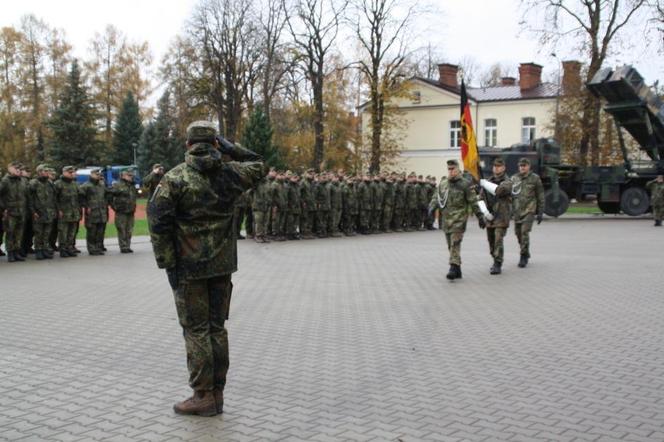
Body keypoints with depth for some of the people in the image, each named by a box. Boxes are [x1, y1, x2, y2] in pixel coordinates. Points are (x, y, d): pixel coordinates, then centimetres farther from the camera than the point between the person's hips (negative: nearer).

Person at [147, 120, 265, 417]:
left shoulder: (174, 178, -9)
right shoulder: (229, 173, 2)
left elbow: (158, 222, -15)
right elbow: (258, 167, 22)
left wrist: (167, 263, -9)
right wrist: (231, 148, 15)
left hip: (189, 266, -4)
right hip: (222, 264, 4)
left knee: (196, 330, 3)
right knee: (217, 326, 12)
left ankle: (204, 396, 7)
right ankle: (217, 393, 17)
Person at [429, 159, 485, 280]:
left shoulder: (465, 184, -4)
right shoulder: (442, 183, 12)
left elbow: (473, 202, -3)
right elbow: (436, 198, 14)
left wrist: (480, 217, -3)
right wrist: (432, 207, -5)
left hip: (459, 218, -6)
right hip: (446, 219, 6)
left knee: (455, 244, -16)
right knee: (451, 246, 9)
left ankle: (453, 268, -18)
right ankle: (458, 271, 18)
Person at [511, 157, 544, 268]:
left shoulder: (535, 179, 0)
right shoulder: (514, 179, 9)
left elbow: (540, 197, 2)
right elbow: (509, 194, 14)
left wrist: (540, 213, -1)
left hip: (529, 210, -4)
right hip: (517, 211, 4)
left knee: (525, 232, -14)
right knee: (518, 233, 9)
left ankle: (523, 257, -7)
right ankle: (526, 254, 29)